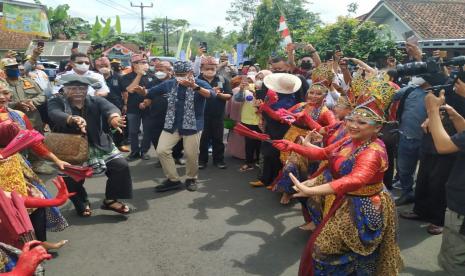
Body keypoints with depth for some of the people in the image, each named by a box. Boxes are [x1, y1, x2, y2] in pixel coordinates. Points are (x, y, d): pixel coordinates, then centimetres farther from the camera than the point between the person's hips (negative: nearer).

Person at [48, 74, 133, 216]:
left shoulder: (96, 101, 1)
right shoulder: (56, 102, -3)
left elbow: (110, 108, -22)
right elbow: (55, 114, -27)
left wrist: (114, 118, -48)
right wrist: (73, 119, -50)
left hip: (100, 146, 1)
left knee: (121, 166, -13)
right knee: (70, 176, -16)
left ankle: (110, 200, 9)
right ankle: (82, 203, 17)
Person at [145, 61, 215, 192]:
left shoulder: (200, 83, -9)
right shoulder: (169, 84, 4)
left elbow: (212, 94, -30)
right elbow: (150, 93, 10)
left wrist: (195, 87, -47)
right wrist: (141, 91, -13)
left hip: (192, 125, -4)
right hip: (171, 125, 4)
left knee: (191, 155, 3)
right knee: (162, 150, -3)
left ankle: (191, 179, 28)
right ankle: (173, 179, 11)